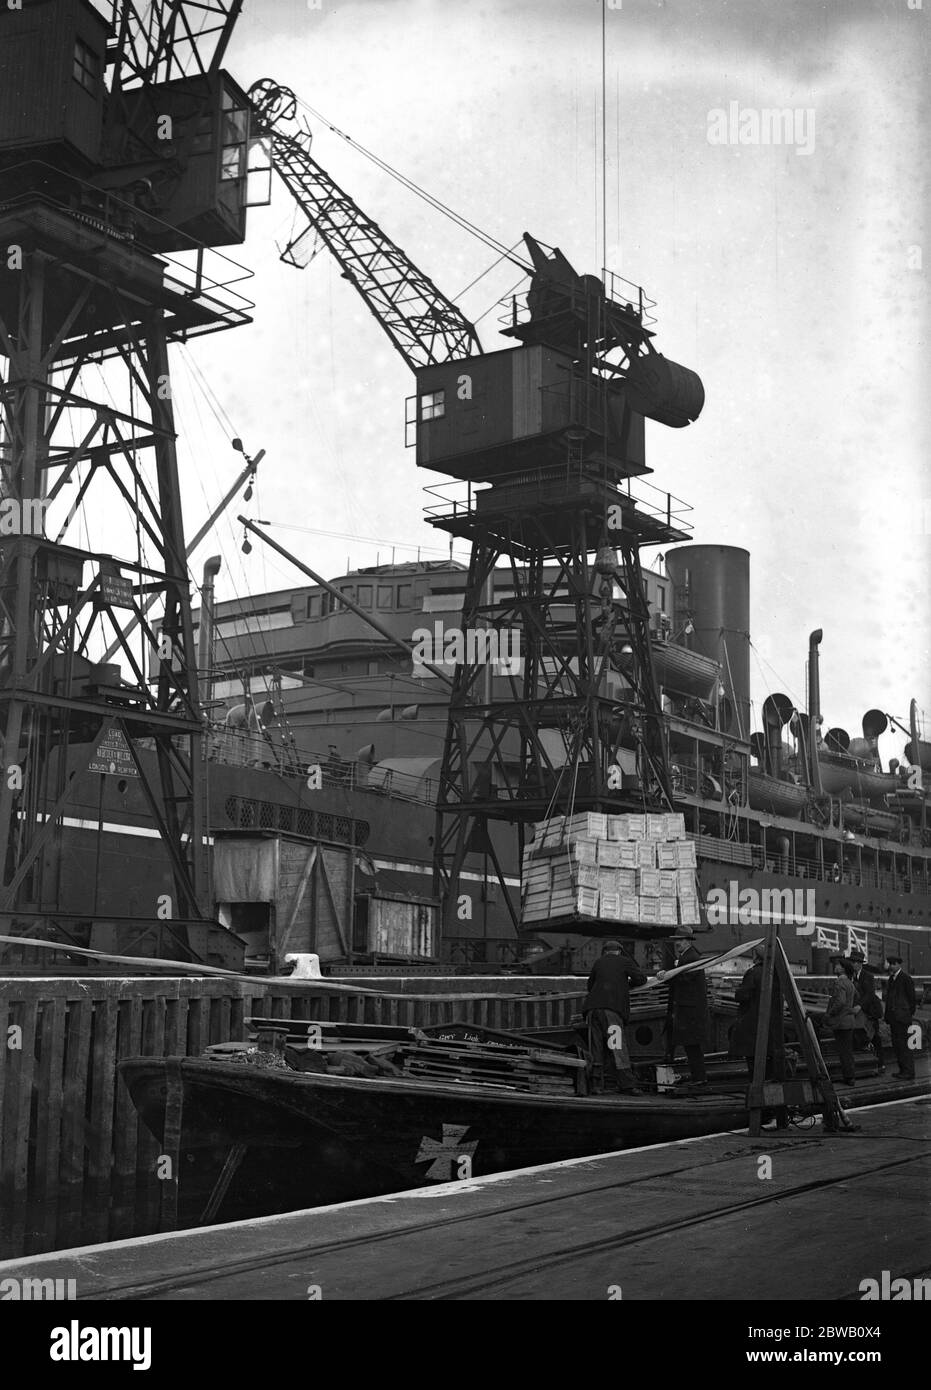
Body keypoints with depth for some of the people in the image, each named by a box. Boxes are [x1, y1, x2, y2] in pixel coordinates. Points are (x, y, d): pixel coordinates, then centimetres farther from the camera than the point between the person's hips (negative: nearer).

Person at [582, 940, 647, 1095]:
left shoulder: (598, 963, 22)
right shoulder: (624, 961, 11)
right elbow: (641, 978, 5)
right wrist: (627, 984, 23)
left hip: (593, 1007, 4)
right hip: (612, 1008, -4)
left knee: (597, 1047, 8)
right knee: (617, 1047, -5)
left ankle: (596, 1084, 4)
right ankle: (627, 1085, -7)